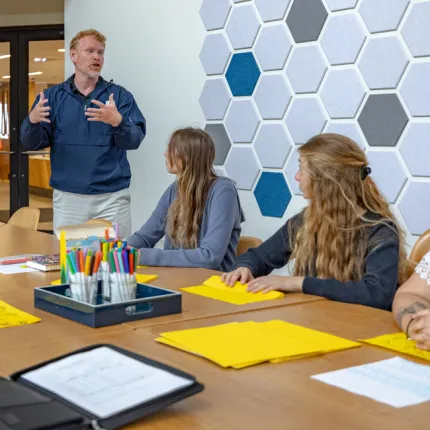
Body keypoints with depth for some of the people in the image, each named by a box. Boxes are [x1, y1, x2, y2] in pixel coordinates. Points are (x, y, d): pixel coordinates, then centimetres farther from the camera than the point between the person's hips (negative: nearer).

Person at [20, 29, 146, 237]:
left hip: (112, 197, -1)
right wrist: (33, 121, -20)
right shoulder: (52, 96, 7)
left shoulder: (119, 95, 3)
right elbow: (31, 143, 1)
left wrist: (117, 121, -28)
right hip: (68, 197, 1)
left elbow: (134, 140, -8)